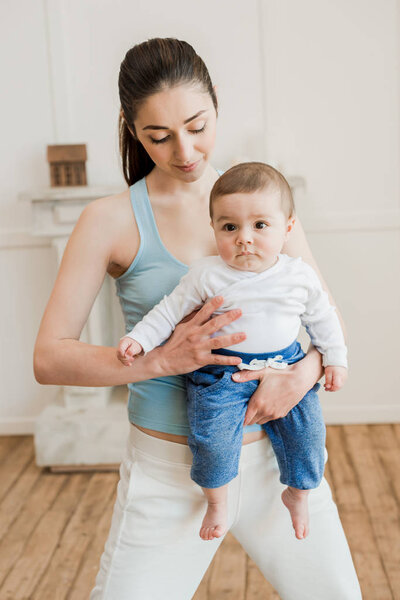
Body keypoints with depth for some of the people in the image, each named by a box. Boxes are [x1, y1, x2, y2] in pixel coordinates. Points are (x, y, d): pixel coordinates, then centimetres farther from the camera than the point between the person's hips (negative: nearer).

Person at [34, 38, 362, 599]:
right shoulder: (112, 220, -7)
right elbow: (48, 358, -11)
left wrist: (305, 371, -16)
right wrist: (163, 360, -24)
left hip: (274, 452, 3)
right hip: (170, 467, -2)